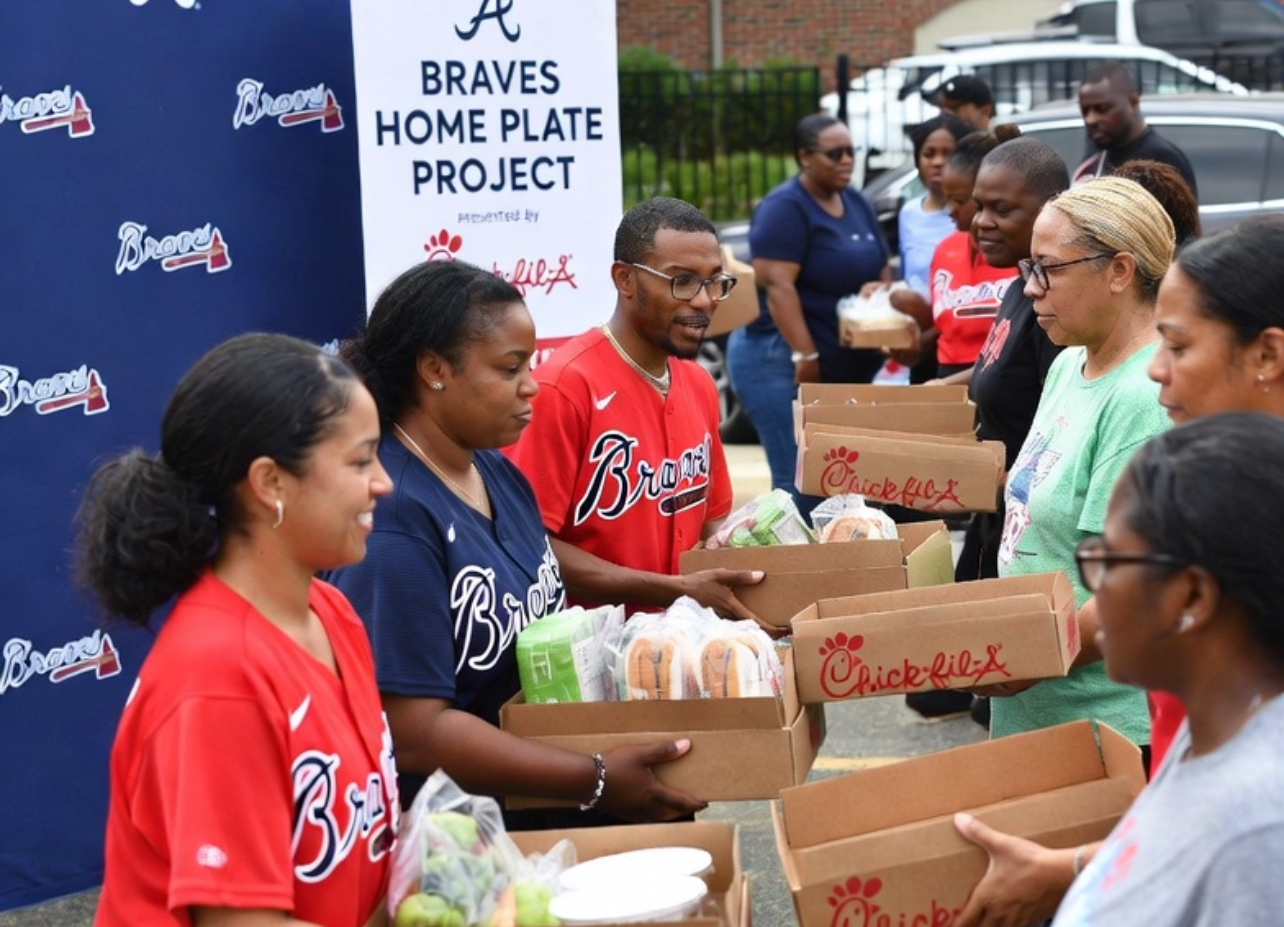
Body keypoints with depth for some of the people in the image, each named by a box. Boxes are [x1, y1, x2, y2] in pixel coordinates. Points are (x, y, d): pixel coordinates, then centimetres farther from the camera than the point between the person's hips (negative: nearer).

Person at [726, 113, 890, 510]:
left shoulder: (857, 204, 13)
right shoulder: (785, 207, -12)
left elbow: (881, 272, 20)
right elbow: (777, 286, -21)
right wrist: (805, 355, -27)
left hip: (847, 366, 9)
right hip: (783, 361, -9)